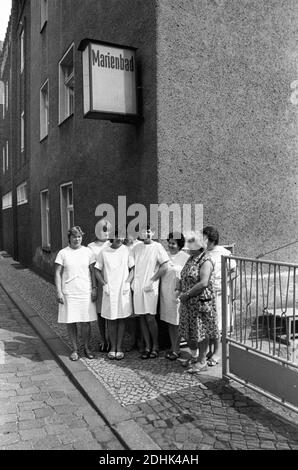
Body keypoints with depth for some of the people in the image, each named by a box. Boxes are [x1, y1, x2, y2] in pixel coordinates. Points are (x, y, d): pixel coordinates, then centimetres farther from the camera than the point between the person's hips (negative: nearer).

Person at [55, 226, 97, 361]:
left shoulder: (87, 251, 4)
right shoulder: (63, 253, 0)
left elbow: (92, 271, 7)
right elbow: (58, 273, 0)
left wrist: (94, 288, 1)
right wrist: (59, 292, -7)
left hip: (85, 292, 1)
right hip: (68, 293, -1)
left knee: (85, 322, 4)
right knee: (71, 321, 5)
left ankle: (87, 348, 21)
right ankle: (75, 349, 19)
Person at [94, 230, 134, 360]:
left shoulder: (126, 250, 0)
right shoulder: (104, 252, 1)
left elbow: (133, 268, 3)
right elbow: (97, 271, 6)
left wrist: (128, 282, -9)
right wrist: (104, 284, -5)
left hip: (123, 290, 0)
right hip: (109, 291, 0)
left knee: (121, 319, 6)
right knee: (111, 319, 6)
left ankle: (119, 347, 16)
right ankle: (113, 347, 19)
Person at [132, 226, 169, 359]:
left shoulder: (157, 247, -3)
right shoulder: (136, 247, 10)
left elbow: (164, 267, -7)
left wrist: (151, 281, -10)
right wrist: (132, 281, 4)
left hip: (151, 287, -4)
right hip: (138, 286, 4)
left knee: (150, 317, -4)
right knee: (142, 317, 6)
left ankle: (155, 346, 12)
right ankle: (147, 346, 17)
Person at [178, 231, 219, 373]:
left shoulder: (206, 261, -16)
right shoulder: (191, 259, 11)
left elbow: (203, 283, -26)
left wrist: (187, 294, -19)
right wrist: (181, 291, 6)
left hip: (201, 301, -8)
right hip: (188, 303, 8)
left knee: (201, 332, 4)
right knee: (188, 331, 16)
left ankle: (202, 362, 18)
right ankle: (193, 357, 35)